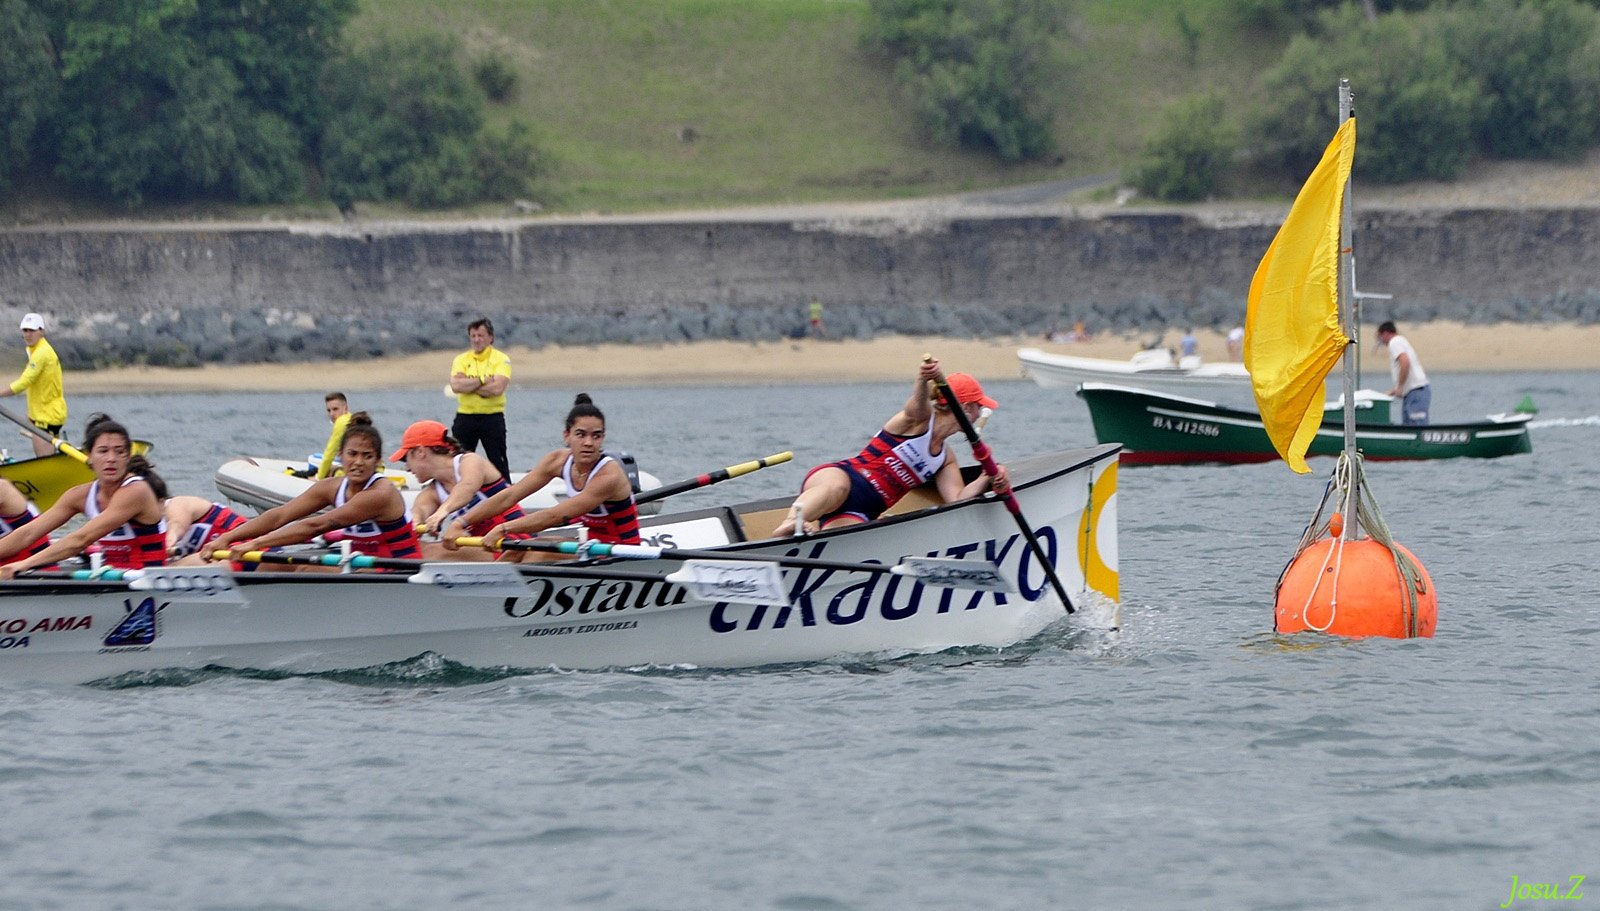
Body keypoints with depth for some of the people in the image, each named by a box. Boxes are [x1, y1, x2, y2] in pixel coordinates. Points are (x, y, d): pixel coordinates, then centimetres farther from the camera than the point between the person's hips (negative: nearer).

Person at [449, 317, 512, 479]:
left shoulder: (501, 359, -2)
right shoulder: (461, 359, 6)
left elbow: (498, 388, -17)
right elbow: (456, 385, -10)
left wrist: (469, 385, -12)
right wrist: (483, 381, -13)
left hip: (492, 416, -3)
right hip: (465, 417, 3)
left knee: (499, 464, 1)